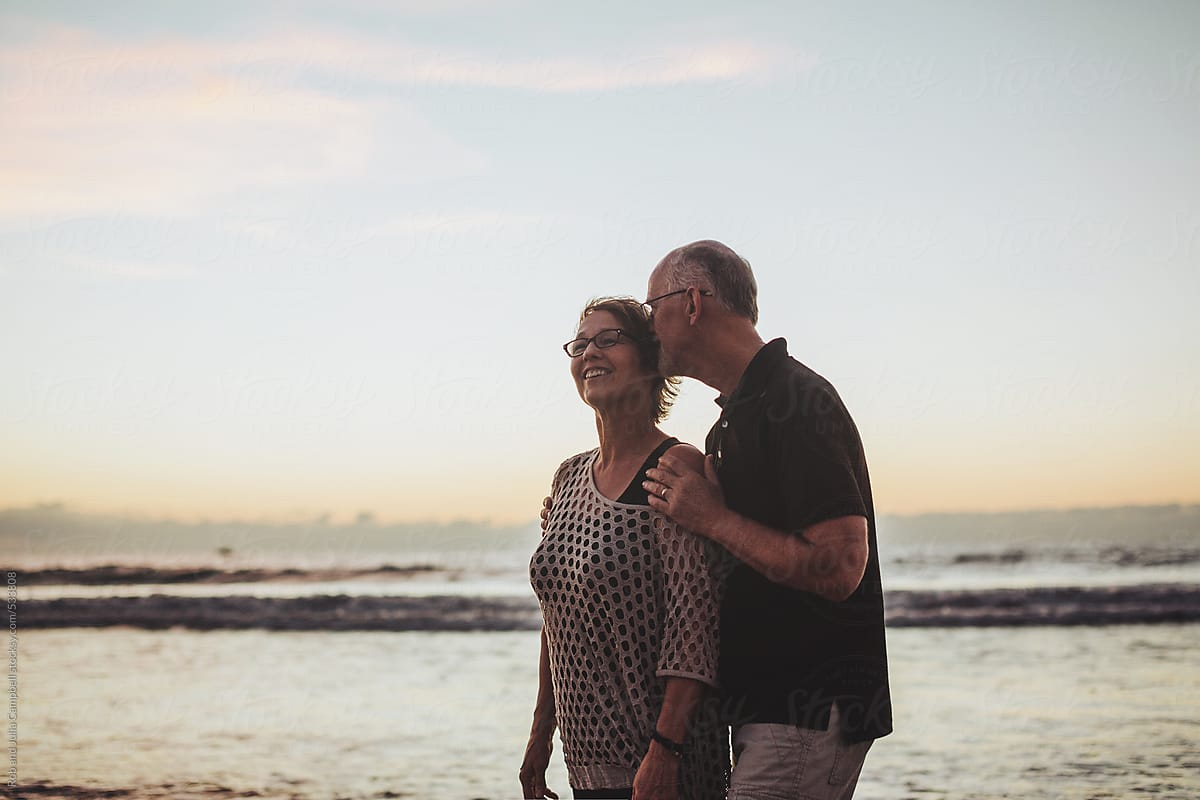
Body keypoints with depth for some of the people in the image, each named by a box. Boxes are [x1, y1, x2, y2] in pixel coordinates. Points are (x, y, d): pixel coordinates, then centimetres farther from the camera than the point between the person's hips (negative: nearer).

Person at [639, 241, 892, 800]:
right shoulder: (735, 419, 17)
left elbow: (838, 568, -25)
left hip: (810, 709, -10)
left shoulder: (798, 404, -15)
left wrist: (713, 519, -16)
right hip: (768, 708, 10)